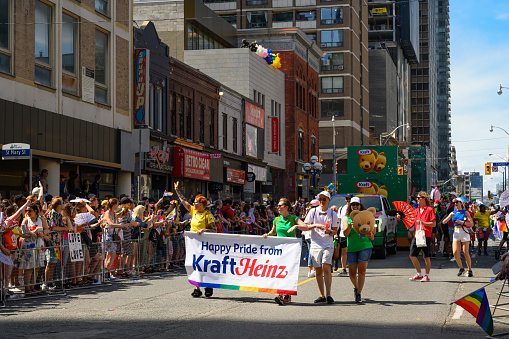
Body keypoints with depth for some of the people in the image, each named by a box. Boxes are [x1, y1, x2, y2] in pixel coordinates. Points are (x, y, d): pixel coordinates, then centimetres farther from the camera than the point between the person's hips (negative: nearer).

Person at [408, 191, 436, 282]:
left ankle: (427, 276, 10)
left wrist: (422, 223, -18)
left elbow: (434, 224, -9)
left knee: (426, 257, -1)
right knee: (412, 255, 4)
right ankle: (419, 274, 17)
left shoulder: (429, 210, -4)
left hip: (426, 236, -7)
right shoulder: (416, 210, 16)